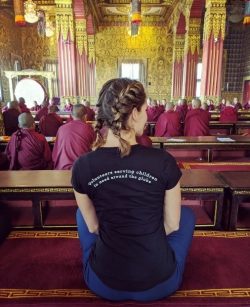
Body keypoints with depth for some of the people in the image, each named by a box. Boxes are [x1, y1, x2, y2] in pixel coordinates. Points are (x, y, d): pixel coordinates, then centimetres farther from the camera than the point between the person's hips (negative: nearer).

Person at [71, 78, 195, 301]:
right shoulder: (164, 161, -18)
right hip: (159, 284, 0)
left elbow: (93, 227, -1)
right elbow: (172, 225, -5)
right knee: (187, 214, 24)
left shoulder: (82, 166, -14)